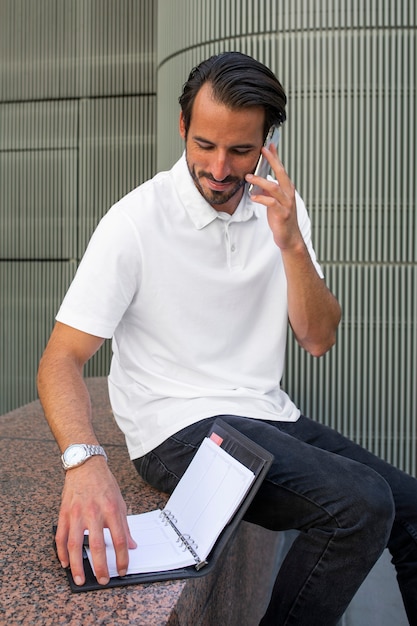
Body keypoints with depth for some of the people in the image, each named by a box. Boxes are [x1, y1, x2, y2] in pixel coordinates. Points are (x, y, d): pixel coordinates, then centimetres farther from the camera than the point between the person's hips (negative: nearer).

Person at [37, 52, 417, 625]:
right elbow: (61, 359, -14)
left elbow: (318, 339, 0)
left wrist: (291, 244, -16)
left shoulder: (279, 208, 4)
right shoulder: (136, 222, -12)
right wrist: (85, 461, -33)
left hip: (268, 415, 6)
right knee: (360, 503, -24)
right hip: (179, 427, -6)